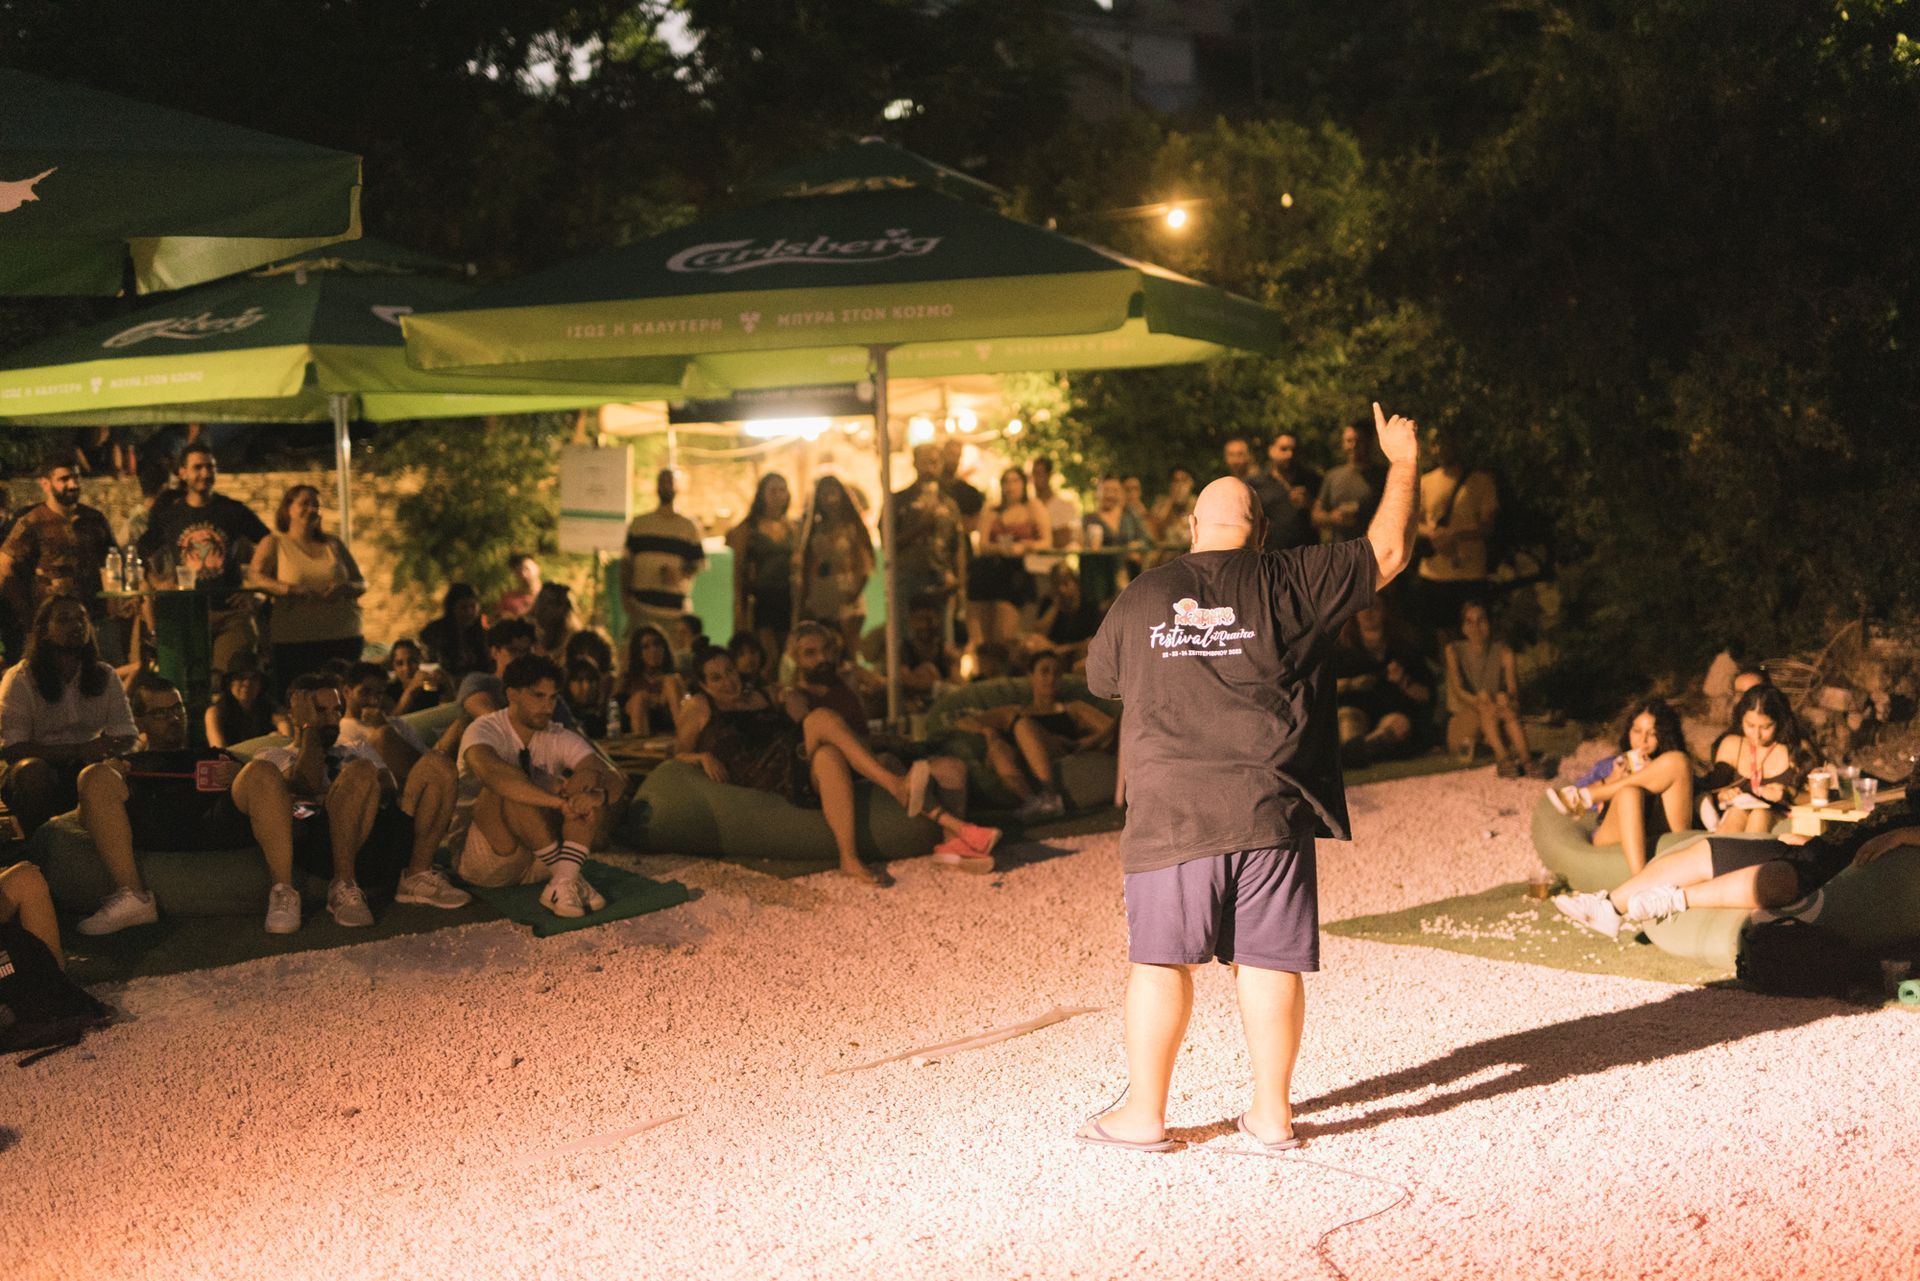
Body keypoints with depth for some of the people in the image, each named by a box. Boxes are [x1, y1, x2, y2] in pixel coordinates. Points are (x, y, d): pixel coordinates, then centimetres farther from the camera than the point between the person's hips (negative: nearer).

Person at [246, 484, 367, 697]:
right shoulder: (273, 543, 9)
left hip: (343, 639, 3)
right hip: (294, 642, -3)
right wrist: (291, 589, -25)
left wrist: (343, 588, -8)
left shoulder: (333, 544, 18)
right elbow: (255, 577, -8)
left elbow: (361, 584, 17)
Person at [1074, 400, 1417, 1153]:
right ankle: (1272, 1112, 12)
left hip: (1170, 810, 0)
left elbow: (1101, 680, 22)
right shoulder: (1287, 583, 2)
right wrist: (1402, 466, 23)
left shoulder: (1142, 598, 7)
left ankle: (1143, 1114, 12)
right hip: (1269, 808, 0)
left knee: (1160, 959, 5)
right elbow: (1387, 553, 10)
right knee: (1269, 960, 6)